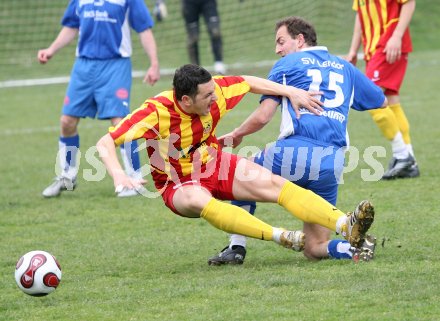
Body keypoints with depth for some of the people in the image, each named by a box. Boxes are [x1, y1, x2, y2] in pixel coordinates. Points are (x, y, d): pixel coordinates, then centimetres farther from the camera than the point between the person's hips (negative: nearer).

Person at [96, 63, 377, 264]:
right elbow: (105, 144, -29)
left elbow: (250, 82, 6)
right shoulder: (156, 113, -28)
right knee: (199, 201, -40)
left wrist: (292, 92, 0)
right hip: (179, 185, -4)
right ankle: (280, 237, -51)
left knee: (273, 183, -20)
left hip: (216, 165, 4)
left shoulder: (214, 91, -14)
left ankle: (346, 226, -33)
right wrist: (120, 177, -46)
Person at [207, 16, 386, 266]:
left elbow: (263, 117, 3)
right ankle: (355, 246, -19)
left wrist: (237, 134, 22)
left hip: (295, 152, -4)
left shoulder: (287, 65, 10)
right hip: (333, 165, 4)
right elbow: (382, 101, 35)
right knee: (315, 248, 12)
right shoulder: (345, 67, 23)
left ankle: (237, 248, 17)